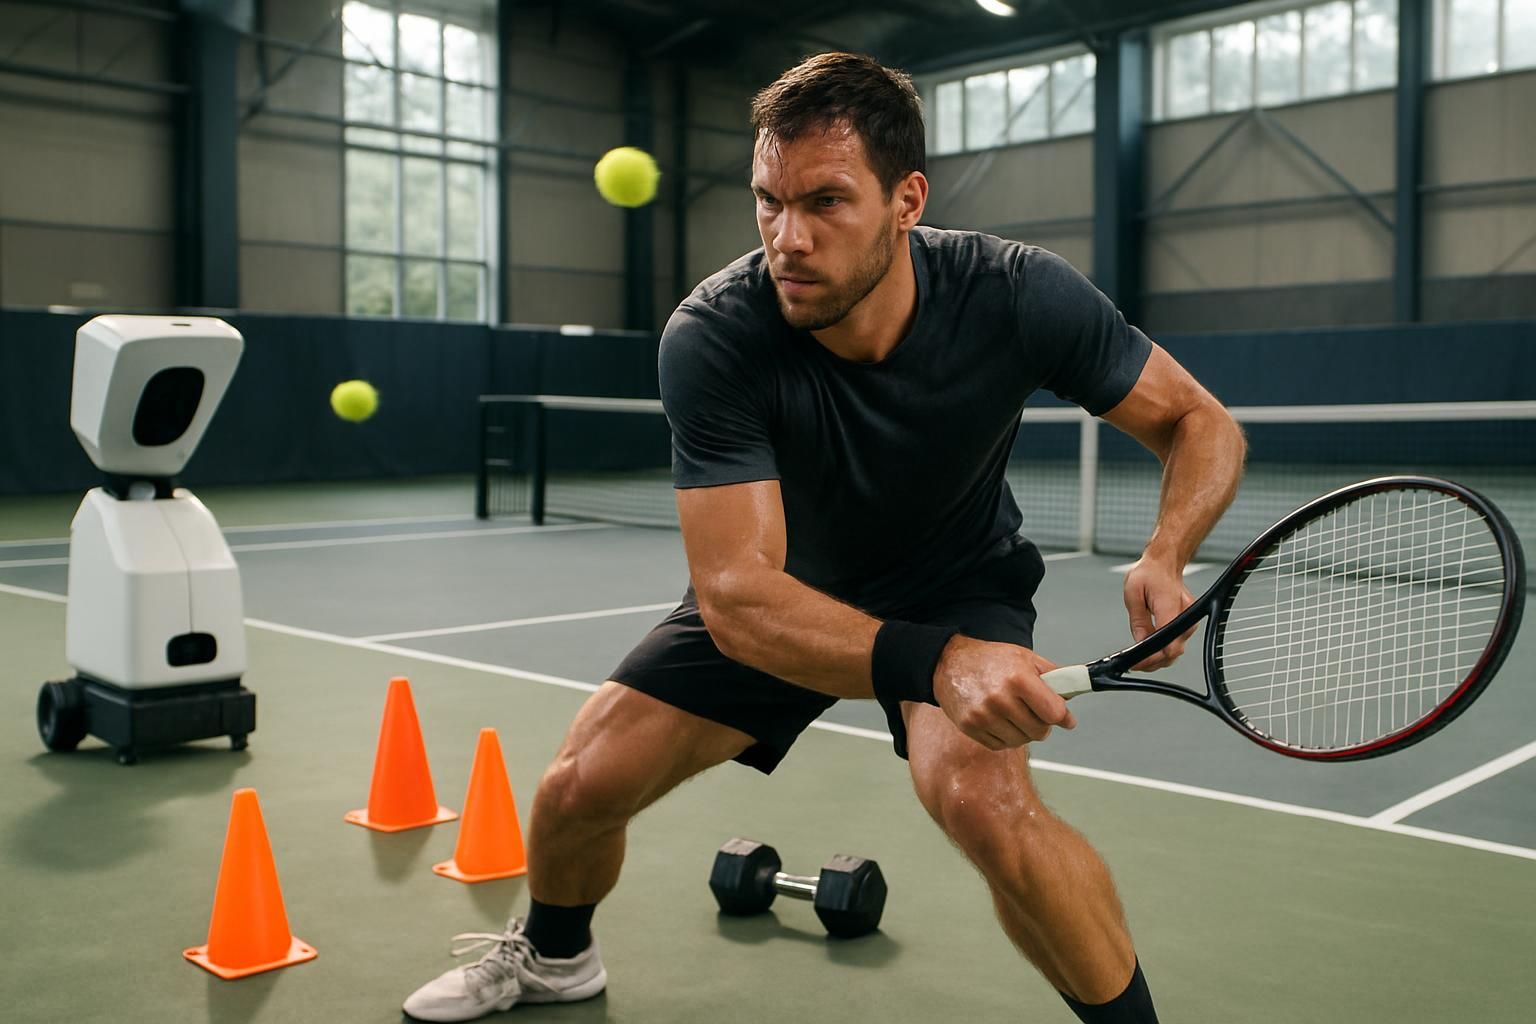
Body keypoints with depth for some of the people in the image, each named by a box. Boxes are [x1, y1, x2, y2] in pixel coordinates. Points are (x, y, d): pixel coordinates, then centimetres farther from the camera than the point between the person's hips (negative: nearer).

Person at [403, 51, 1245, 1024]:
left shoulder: (1019, 296, -29)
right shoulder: (713, 337, -32)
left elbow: (1202, 423, -15)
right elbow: (736, 592, -37)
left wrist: (1166, 556, -37)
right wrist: (934, 662, -53)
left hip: (959, 584, -1)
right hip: (783, 587, 1)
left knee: (986, 802, -32)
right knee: (578, 788, -2)